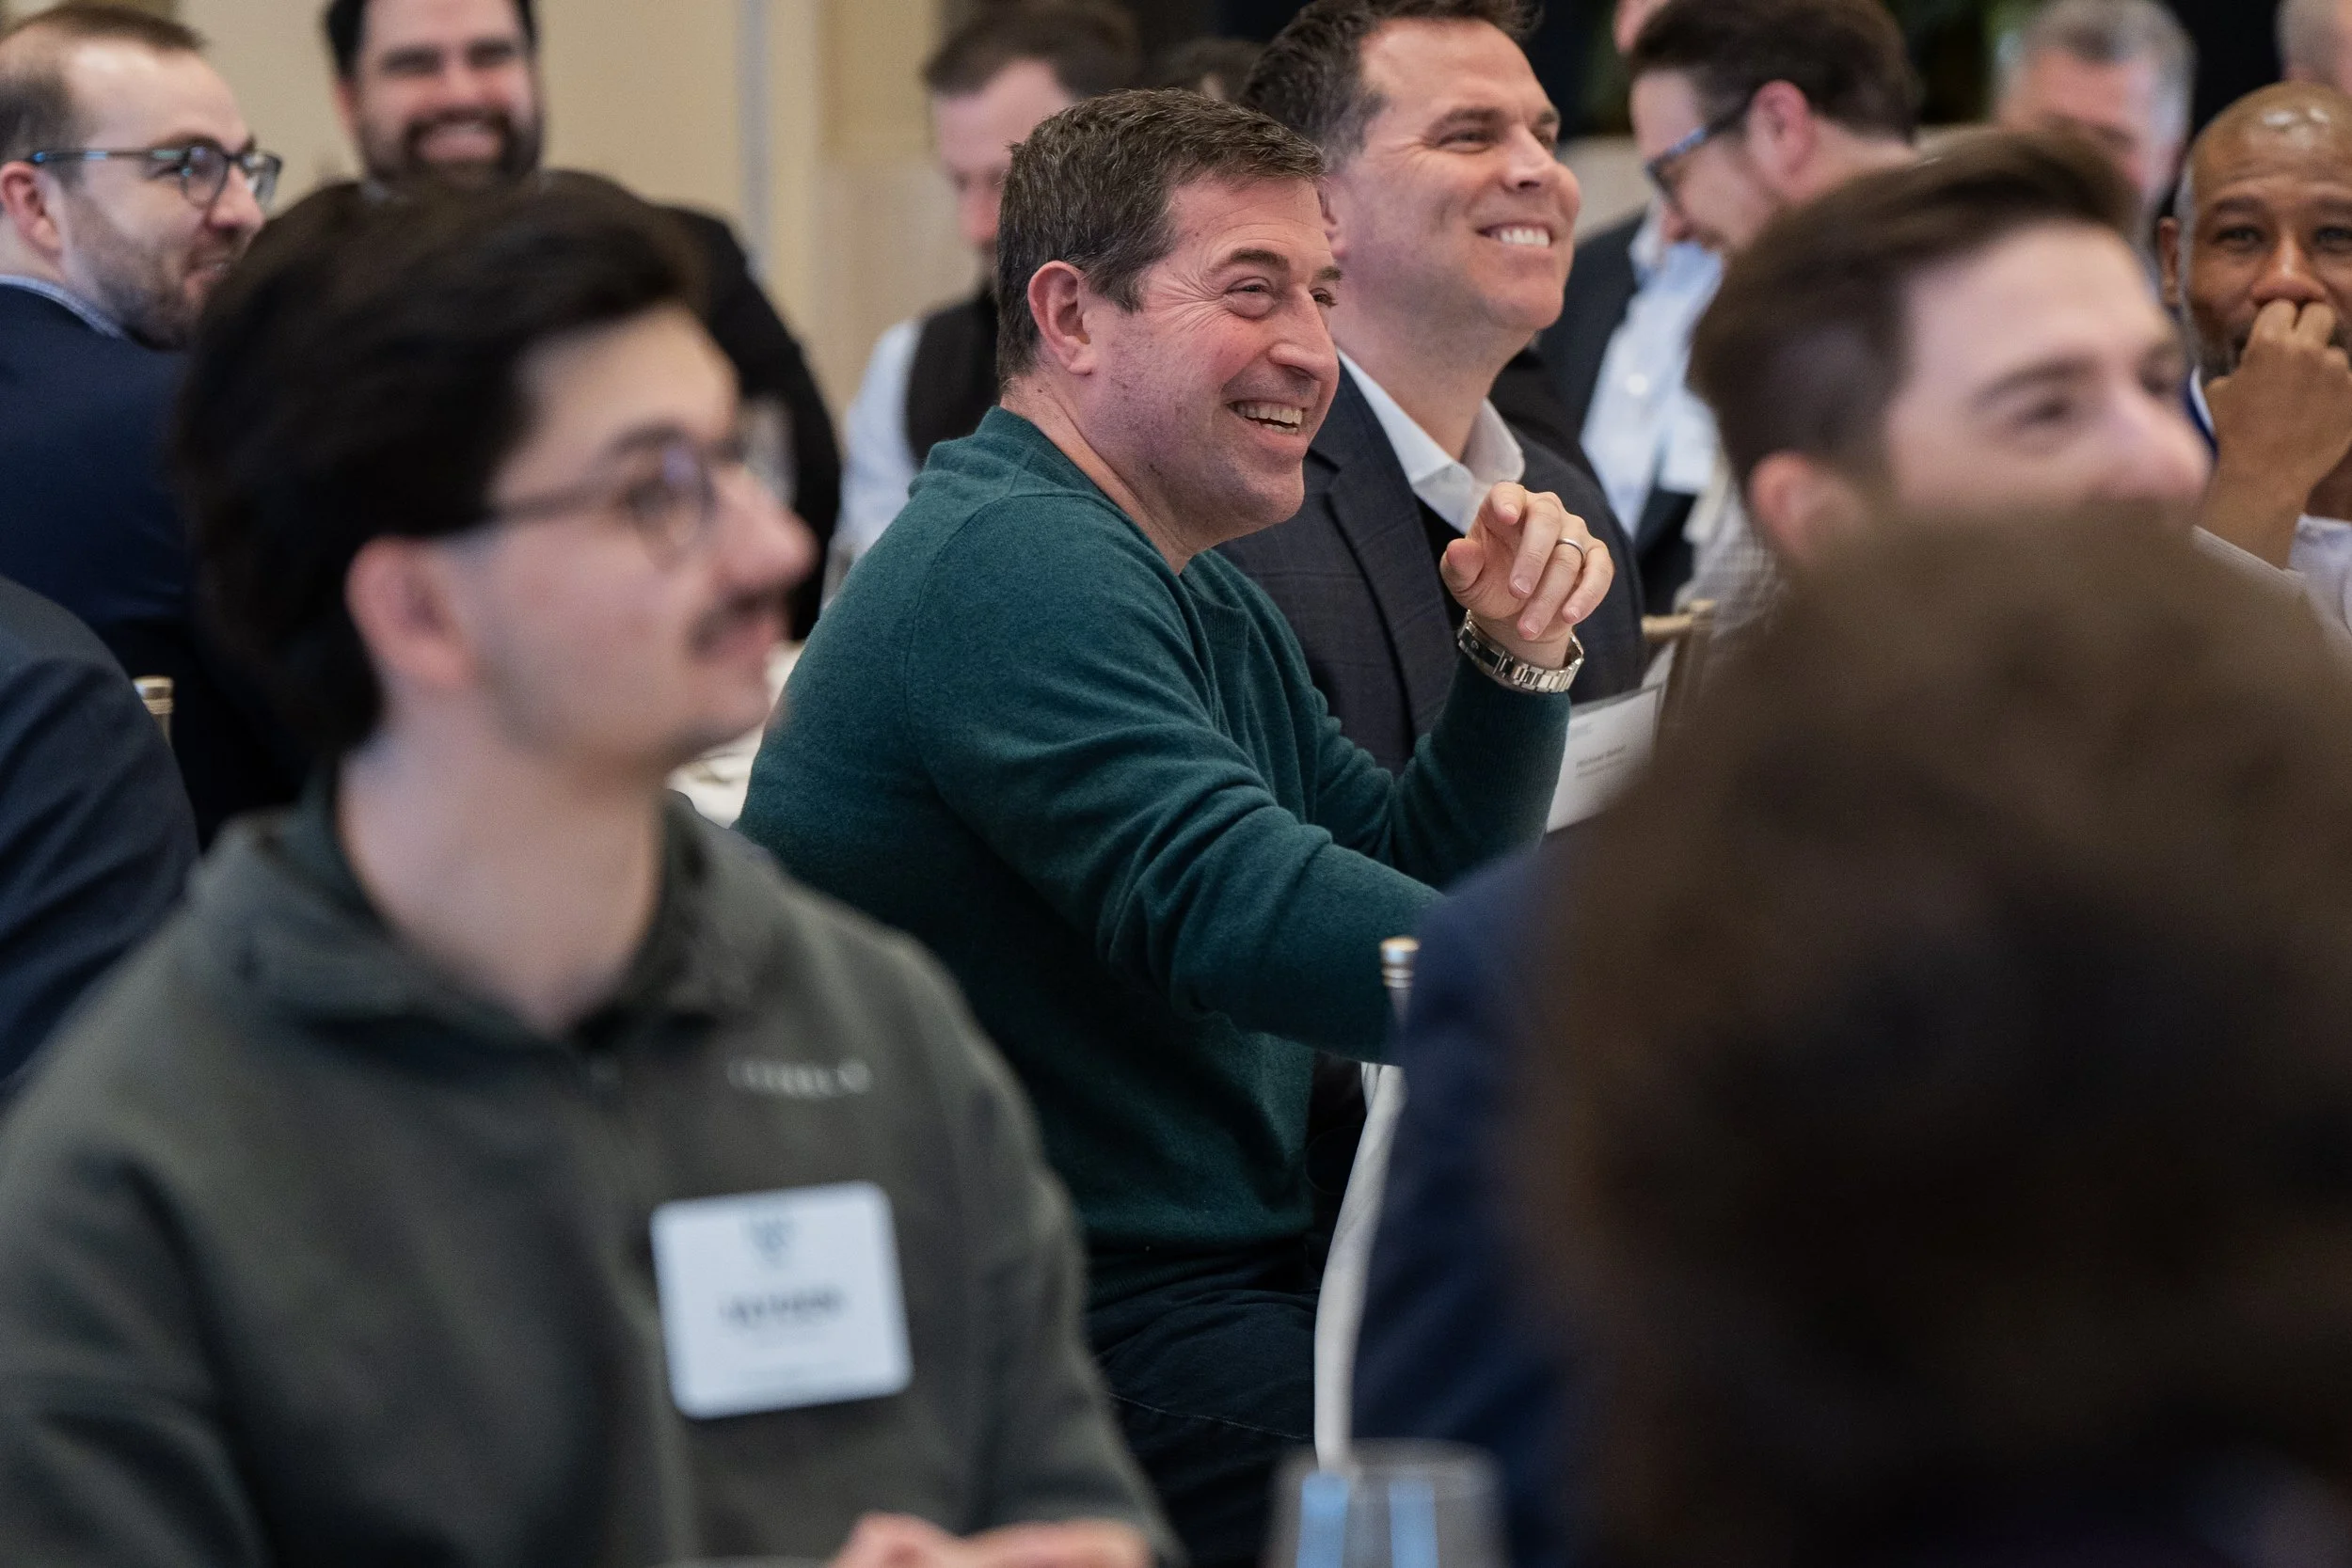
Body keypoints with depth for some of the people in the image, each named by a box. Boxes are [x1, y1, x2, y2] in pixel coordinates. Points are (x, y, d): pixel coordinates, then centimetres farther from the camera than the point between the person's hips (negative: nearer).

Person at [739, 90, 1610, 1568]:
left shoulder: (1219, 610, 18)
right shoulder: (1013, 565, -15)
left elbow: (1414, 889, 20)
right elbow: (1236, 909, -27)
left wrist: (1516, 659, 4)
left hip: (1236, 1272, 10)